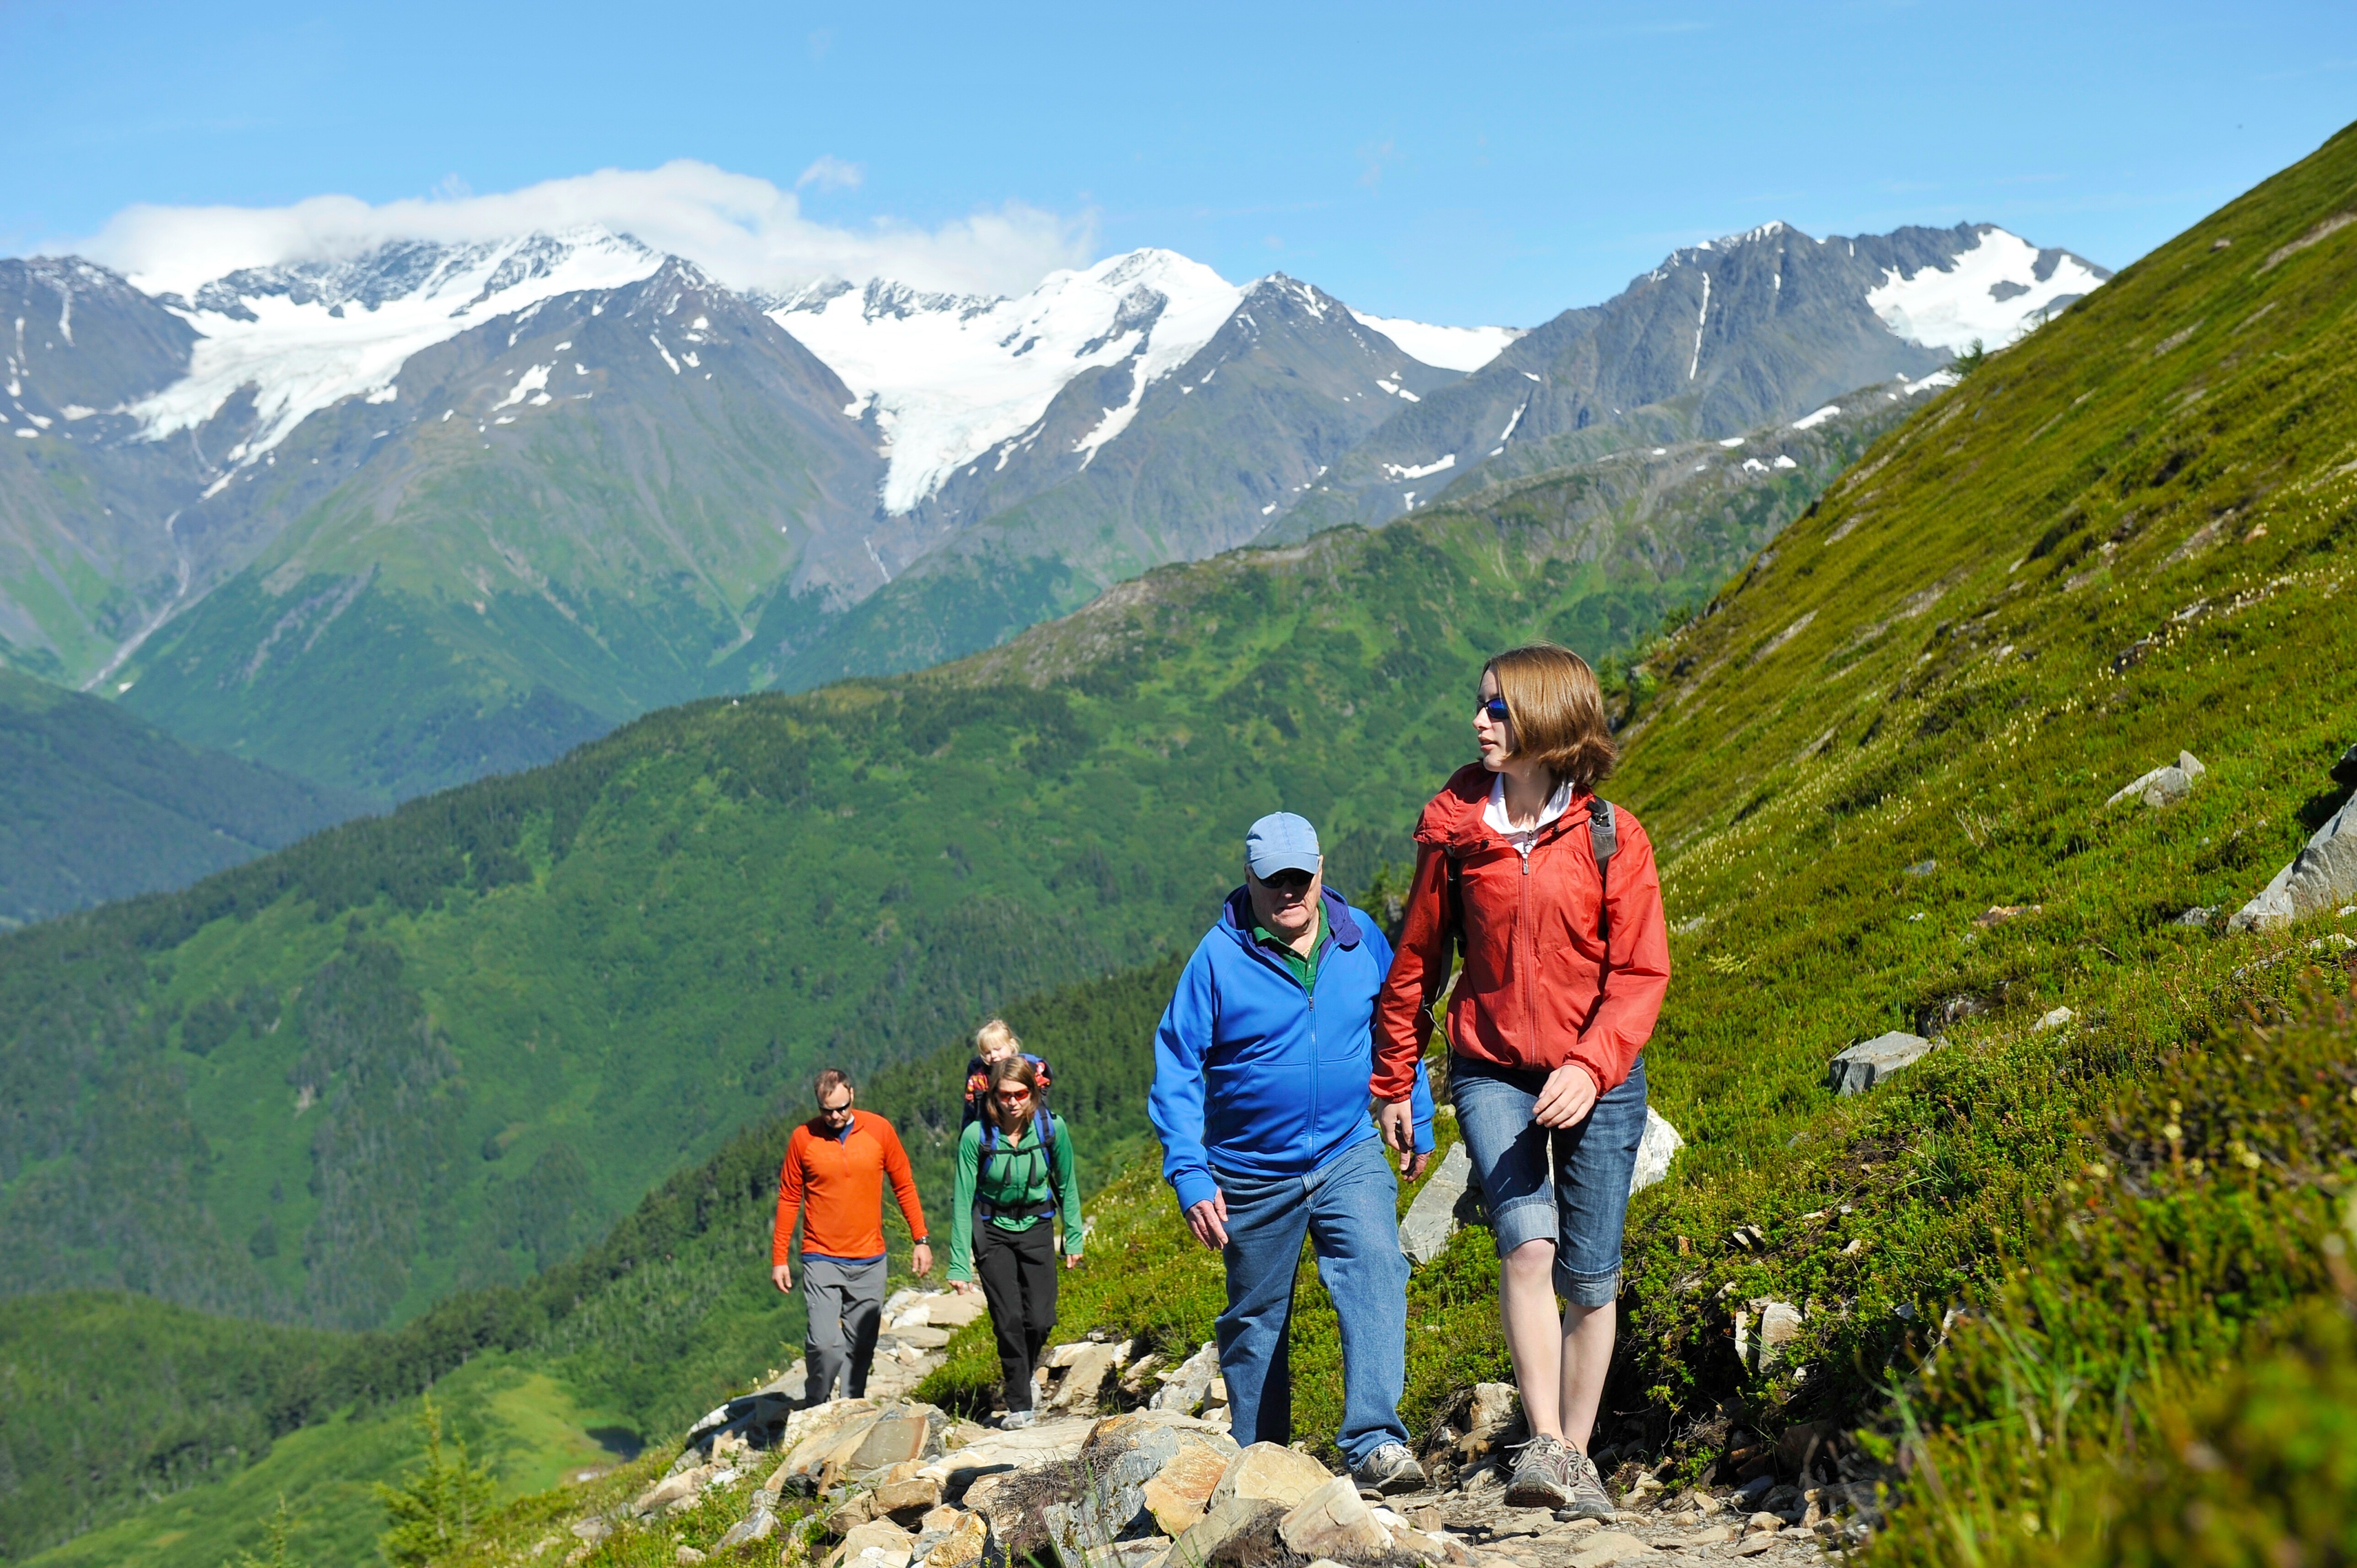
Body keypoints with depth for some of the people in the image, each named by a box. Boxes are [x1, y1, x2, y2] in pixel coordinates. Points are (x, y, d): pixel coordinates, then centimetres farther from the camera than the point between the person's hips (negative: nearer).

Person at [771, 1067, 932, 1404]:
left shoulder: (879, 1130, 1)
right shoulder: (803, 1138, -2)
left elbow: (904, 1186, 9)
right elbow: (789, 1199, 6)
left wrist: (921, 1240, 5)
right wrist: (779, 1258, 5)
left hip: (870, 1262, 2)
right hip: (822, 1261, -2)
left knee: (861, 1349, 5)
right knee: (825, 1344, -13)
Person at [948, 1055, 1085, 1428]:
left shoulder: (1053, 1128, -13)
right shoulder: (976, 1136, -17)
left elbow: (1067, 1187, 2)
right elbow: (963, 1200, -11)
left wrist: (1074, 1240, 6)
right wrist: (960, 1265, -12)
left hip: (1037, 1228, 2)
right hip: (992, 1232, -1)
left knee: (1040, 1319, -6)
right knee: (1009, 1319, -11)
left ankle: (1022, 1377, 25)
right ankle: (1019, 1405, 3)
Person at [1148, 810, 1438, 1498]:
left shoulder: (1362, 940, -2)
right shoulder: (1218, 959, -11)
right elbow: (1176, 1071, -8)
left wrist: (1418, 1121, 19)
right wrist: (1191, 1176, -13)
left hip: (1349, 1156, 1)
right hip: (1251, 1174, -1)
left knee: (1376, 1272, -23)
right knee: (1256, 1319, 12)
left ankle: (1376, 1444, -28)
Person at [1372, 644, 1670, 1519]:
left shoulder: (1611, 839, -5)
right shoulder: (1455, 829, -1)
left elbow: (1641, 972, -6)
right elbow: (1417, 958, 9)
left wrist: (1590, 1066, -22)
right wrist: (1393, 1084, 15)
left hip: (1596, 1080, 0)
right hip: (1491, 1072, 0)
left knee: (1590, 1279, 3)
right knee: (1527, 1240, -22)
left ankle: (1579, 1458, 19)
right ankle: (1546, 1447, -18)